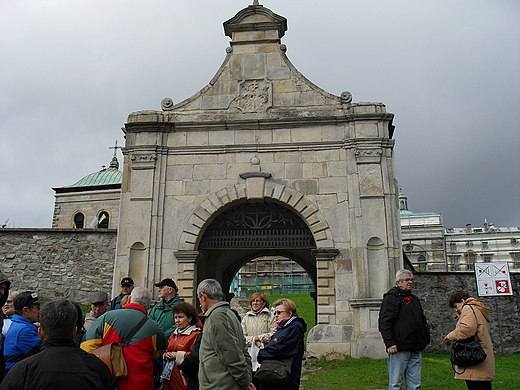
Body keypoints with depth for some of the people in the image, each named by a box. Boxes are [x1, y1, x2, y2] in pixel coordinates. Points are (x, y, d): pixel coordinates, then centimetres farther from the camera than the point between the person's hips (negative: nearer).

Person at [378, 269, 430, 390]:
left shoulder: (414, 299, 21)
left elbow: (423, 322, 29)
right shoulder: (390, 298, -3)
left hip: (416, 350, 7)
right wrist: (390, 344, -20)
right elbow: (384, 324, -11)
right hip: (399, 349, -7)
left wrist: (426, 339, 16)